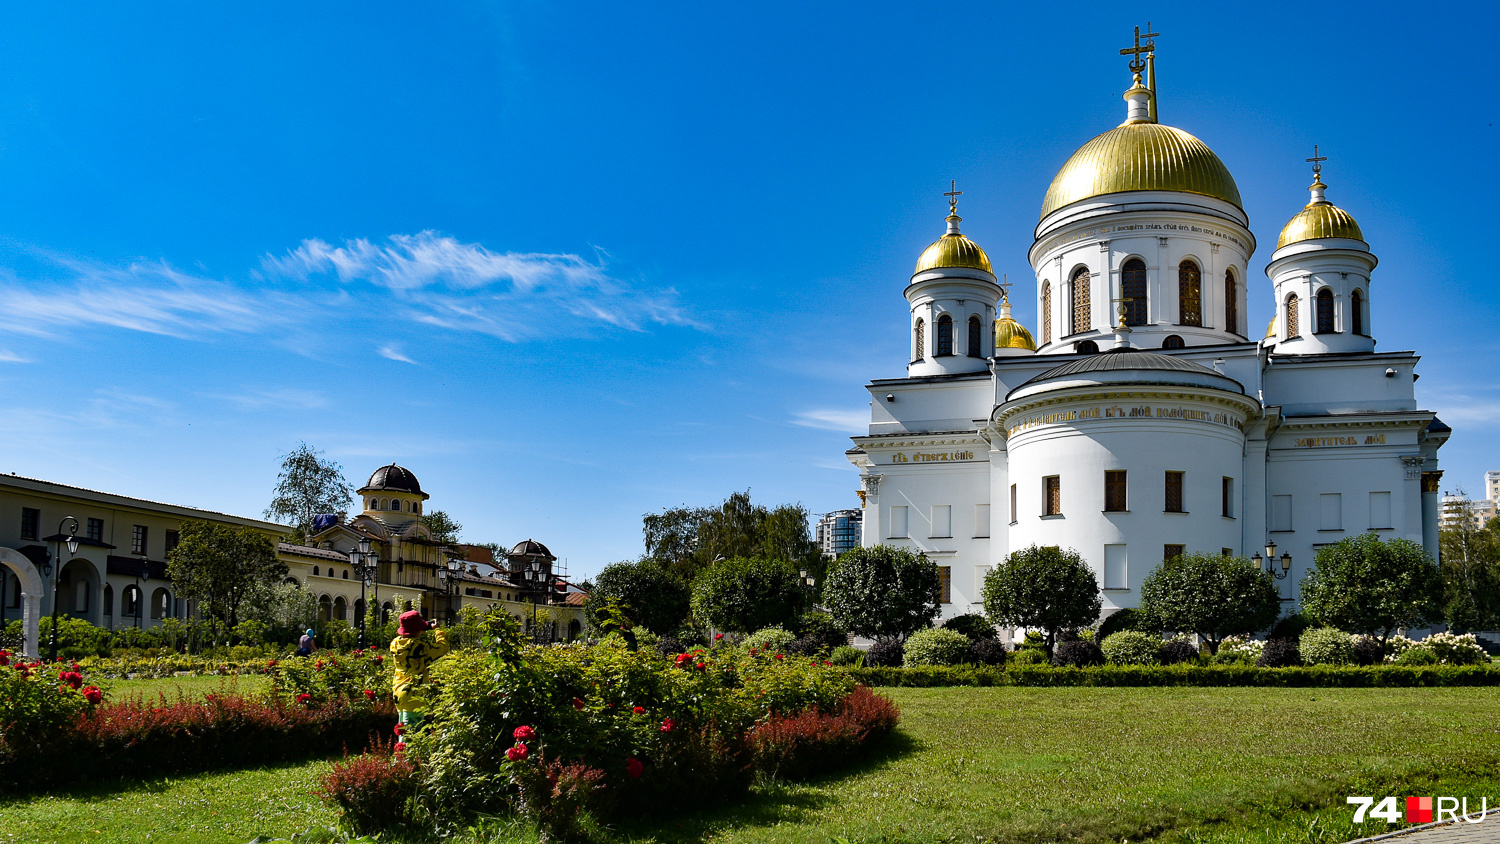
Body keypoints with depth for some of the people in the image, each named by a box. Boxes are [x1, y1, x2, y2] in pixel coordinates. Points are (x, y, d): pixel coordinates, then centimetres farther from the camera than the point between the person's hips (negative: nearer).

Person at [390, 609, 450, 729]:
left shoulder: (395, 643, 2)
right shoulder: (420, 646, -20)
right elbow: (442, 647, -11)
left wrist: (428, 629, 24)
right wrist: (438, 631, 6)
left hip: (398, 691, 8)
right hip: (414, 695, -8)